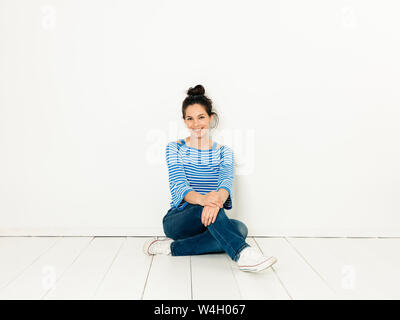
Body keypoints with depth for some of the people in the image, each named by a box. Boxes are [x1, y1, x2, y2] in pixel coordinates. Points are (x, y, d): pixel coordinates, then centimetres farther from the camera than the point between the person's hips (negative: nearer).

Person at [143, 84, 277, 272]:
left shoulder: (223, 152, 6)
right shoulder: (175, 149, 0)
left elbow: (227, 181, -15)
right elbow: (179, 186, -16)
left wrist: (217, 199, -42)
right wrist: (203, 200, -41)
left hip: (208, 224, 3)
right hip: (177, 220, -3)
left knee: (239, 228, -30)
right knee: (207, 207, -35)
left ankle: (172, 247, -24)